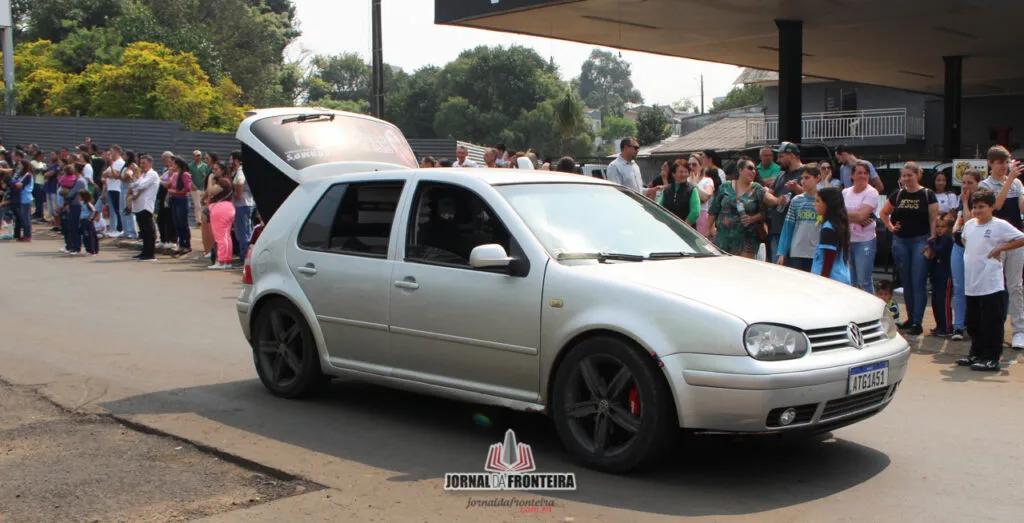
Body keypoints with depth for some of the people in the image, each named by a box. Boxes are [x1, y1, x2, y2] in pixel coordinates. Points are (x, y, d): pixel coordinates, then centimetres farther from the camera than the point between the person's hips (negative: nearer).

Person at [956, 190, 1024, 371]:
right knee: (973, 324, 15)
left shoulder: (1000, 225, -9)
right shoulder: (969, 225, 11)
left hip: (991, 285, -7)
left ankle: (992, 359, 3)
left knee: (991, 323, -3)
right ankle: (976, 355, 27)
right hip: (972, 285, 7)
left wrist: (999, 248, -11)